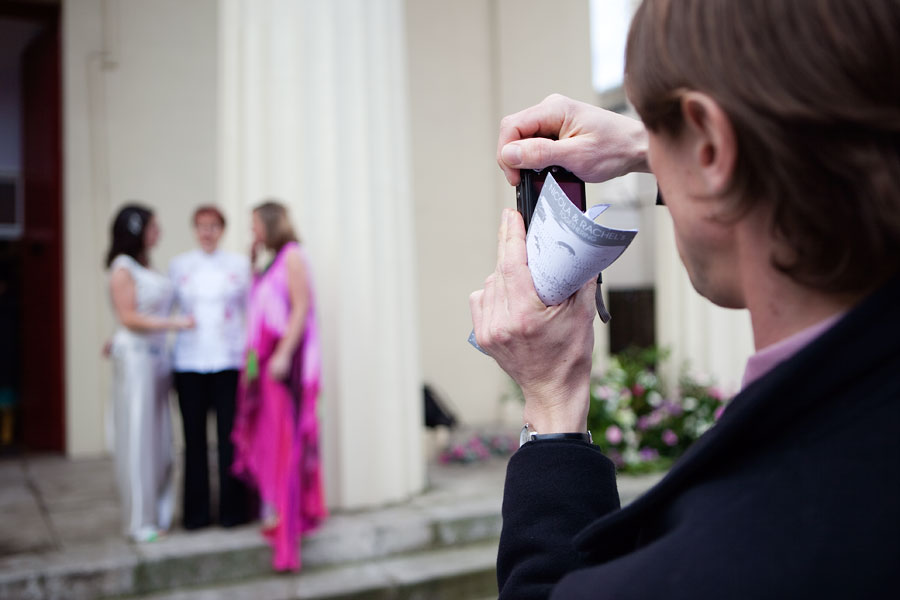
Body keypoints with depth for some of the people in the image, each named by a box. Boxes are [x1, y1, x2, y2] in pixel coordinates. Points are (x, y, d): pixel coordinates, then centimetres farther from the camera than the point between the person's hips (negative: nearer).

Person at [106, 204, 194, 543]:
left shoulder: (146, 267, 14)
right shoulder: (122, 269, -8)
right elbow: (129, 318, -13)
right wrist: (174, 323, -13)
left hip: (157, 356, 8)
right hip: (135, 357, -8)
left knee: (160, 436, 9)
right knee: (137, 437, -2)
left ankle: (160, 513, 18)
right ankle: (140, 521, 5)